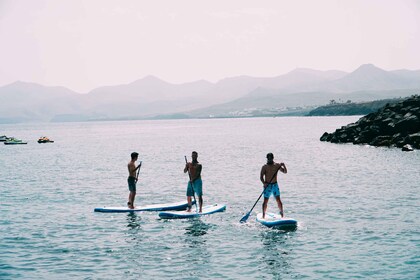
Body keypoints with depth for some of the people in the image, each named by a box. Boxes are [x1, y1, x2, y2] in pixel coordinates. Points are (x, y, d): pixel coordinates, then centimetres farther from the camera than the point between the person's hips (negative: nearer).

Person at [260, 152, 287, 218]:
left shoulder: (277, 165, 5)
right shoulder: (265, 167, -2)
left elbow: (285, 172, 5)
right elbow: (261, 176, -8)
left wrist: (283, 166, -14)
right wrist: (264, 183, -25)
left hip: (275, 185, 2)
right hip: (267, 185, -2)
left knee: (278, 200, -3)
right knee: (265, 201, -2)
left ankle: (282, 215, 5)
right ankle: (263, 215, 8)